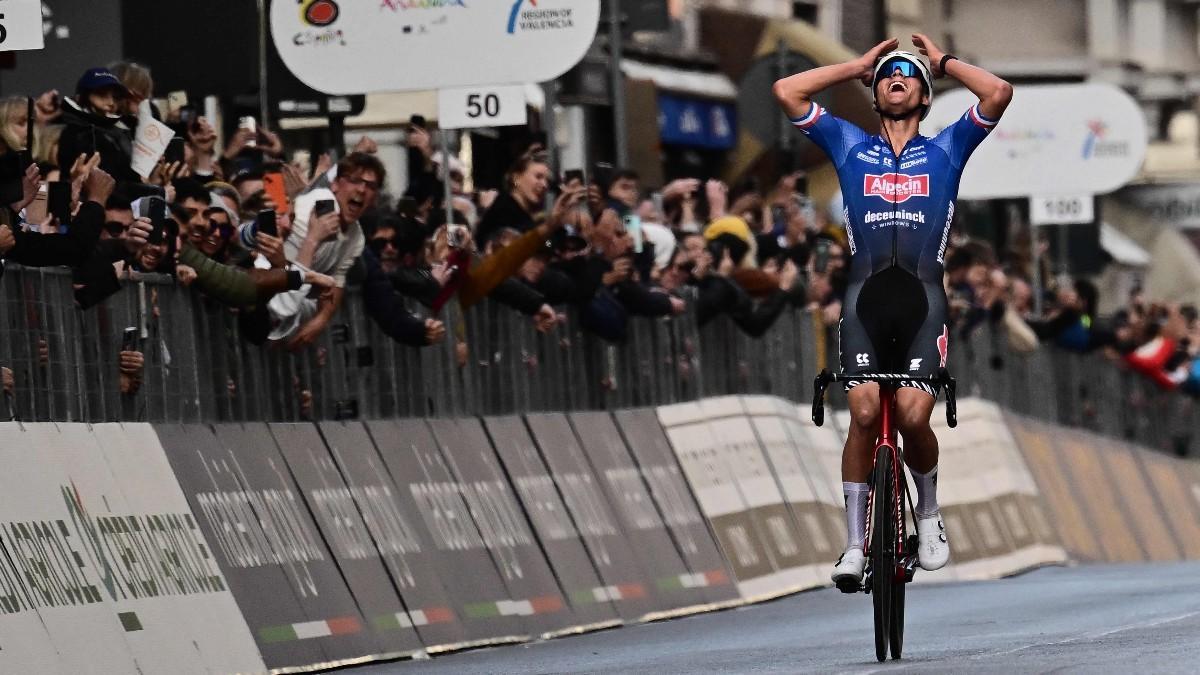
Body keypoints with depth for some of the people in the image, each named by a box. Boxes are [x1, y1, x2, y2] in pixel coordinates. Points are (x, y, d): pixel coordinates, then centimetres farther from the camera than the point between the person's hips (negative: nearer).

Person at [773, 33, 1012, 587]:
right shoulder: (850, 146, 21)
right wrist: (858, 66, 23)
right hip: (866, 293, 1)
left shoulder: (946, 148, 19)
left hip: (923, 297, -1)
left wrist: (943, 62, 20)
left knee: (913, 415, -17)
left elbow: (998, 93, 6)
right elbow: (787, 91, 15)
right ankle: (855, 545, -9)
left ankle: (928, 511, 11)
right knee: (864, 413, -16)